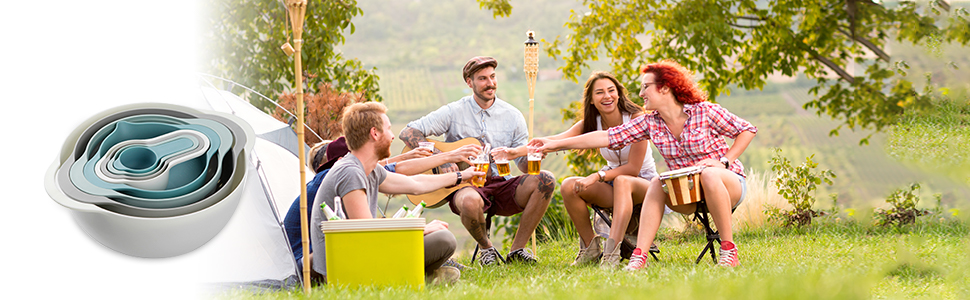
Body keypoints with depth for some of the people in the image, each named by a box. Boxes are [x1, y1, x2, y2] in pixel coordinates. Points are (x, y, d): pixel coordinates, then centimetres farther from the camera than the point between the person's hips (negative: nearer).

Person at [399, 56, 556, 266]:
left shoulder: (512, 116, 10)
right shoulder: (454, 112, 0)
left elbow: (525, 165, 10)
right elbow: (408, 133, -7)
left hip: (500, 184, 4)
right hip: (465, 185, -4)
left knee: (546, 180, -25)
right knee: (470, 202, -42)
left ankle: (517, 250, -12)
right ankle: (486, 248, -6)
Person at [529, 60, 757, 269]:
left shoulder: (704, 112, -12)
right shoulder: (650, 123, 0)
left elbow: (748, 130, -5)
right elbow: (610, 137, -5)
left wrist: (723, 161, -17)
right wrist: (556, 144, -10)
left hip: (729, 184, -4)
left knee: (709, 174, -37)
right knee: (657, 183, -23)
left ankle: (729, 251, -28)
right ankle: (639, 257, -30)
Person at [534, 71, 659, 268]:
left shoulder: (636, 119, -17)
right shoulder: (591, 124, -3)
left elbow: (633, 168, -20)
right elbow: (556, 141, -20)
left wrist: (597, 176, -33)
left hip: (644, 182, -5)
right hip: (613, 185, 5)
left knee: (622, 182, -40)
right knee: (569, 186, -20)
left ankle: (612, 252, -53)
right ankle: (591, 249, -5)